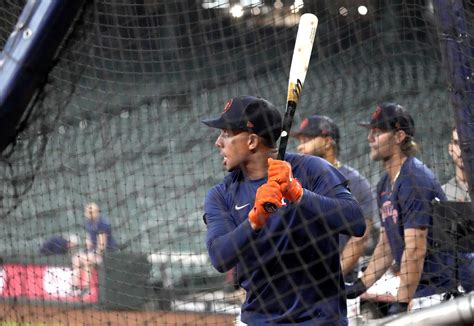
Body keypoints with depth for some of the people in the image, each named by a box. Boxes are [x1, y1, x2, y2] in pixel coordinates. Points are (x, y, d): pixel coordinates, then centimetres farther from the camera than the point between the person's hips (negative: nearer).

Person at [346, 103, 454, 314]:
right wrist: (360, 286, 15)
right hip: (415, 291, 9)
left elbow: (415, 250, -22)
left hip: (438, 292, -9)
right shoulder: (385, 185, 14)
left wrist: (401, 303, -24)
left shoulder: (415, 181, -17)